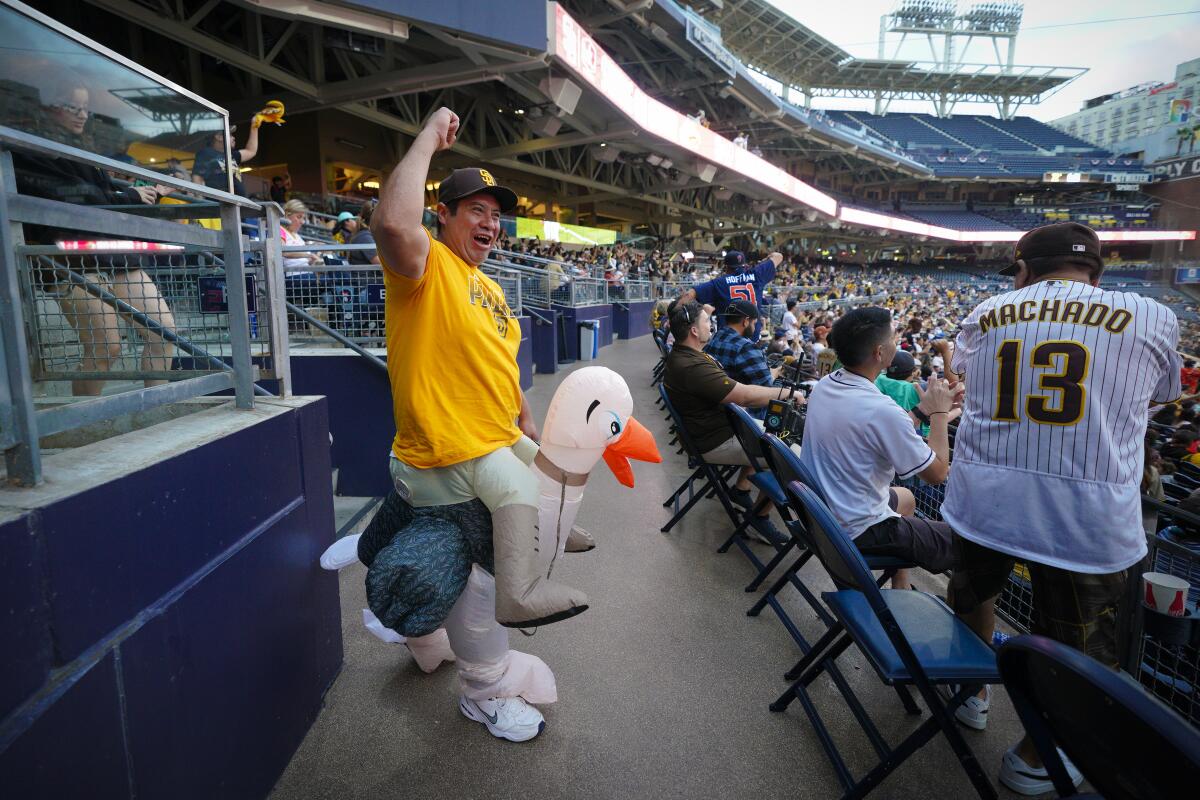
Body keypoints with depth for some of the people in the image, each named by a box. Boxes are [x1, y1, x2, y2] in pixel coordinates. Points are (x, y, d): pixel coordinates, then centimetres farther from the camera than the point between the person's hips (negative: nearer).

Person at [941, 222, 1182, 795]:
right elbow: (1158, 397, 18)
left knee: (973, 596, 29)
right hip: (1085, 515, -2)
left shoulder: (987, 314, 3)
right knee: (1074, 646, 20)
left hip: (982, 498, 2)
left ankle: (971, 691, 50)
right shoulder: (1151, 319, -2)